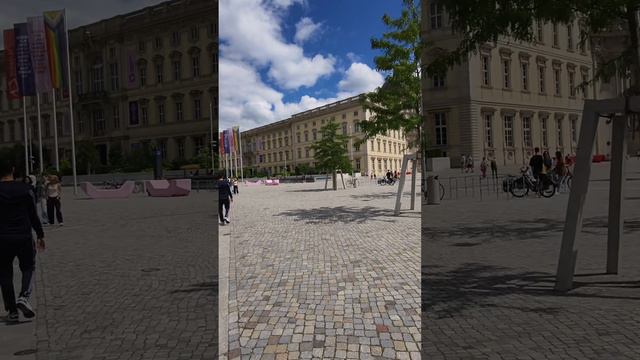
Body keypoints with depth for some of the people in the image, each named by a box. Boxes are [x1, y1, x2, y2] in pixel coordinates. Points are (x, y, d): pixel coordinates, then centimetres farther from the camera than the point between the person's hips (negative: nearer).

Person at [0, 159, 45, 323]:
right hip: (24, 237, 0)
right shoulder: (25, 189, -1)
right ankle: (24, 297, -4)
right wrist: (40, 235, 12)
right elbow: (34, 216, 4)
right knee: (28, 268, 18)